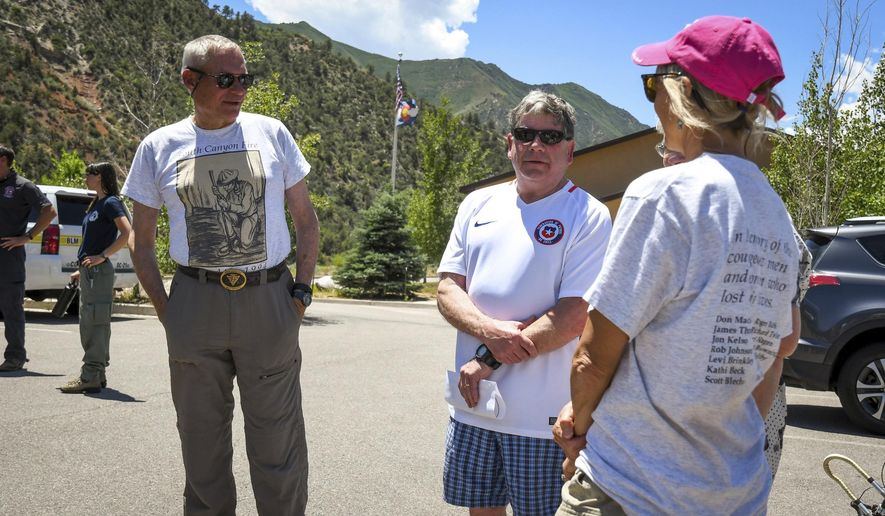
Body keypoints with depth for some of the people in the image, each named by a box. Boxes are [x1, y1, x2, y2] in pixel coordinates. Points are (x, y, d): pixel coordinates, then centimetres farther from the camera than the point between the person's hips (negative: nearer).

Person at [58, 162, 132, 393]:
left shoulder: (111, 203, -10)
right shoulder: (96, 204, 18)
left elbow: (127, 233, -24)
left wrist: (102, 256, -22)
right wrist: (81, 270, 20)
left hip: (99, 271, -10)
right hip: (89, 272, 10)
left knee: (96, 324, -8)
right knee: (88, 325, 13)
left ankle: (91, 378, -5)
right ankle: (95, 375, 20)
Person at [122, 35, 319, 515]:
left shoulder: (271, 133, 4)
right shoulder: (159, 147, 4)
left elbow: (305, 218, 9)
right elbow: (140, 238, 11)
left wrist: (301, 290, 1)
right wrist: (163, 308, 2)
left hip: (269, 299, -1)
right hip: (195, 304, 1)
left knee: (277, 436, 3)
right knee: (201, 437, 13)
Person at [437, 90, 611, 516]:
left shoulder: (588, 216, -8)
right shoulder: (478, 204, 8)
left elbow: (572, 319, -15)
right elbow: (448, 289, 6)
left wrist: (488, 362, -14)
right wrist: (489, 331, -15)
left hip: (542, 415, -4)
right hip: (472, 402, 5)